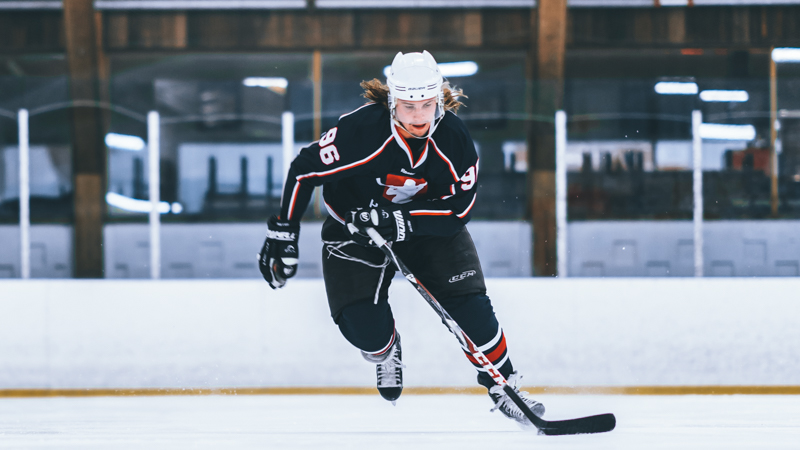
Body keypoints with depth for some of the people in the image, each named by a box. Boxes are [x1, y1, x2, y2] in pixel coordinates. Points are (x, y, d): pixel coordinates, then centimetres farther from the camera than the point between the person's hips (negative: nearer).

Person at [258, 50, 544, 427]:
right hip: (353, 227, -2)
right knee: (364, 327, -17)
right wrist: (282, 234, -20)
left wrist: (401, 220, -34)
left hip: (431, 224, 2)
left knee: (469, 306, -12)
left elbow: (459, 208, -19)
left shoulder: (454, 137, -21)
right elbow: (304, 170, -21)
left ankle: (502, 384, 11)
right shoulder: (361, 130, -31)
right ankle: (386, 350, 21)